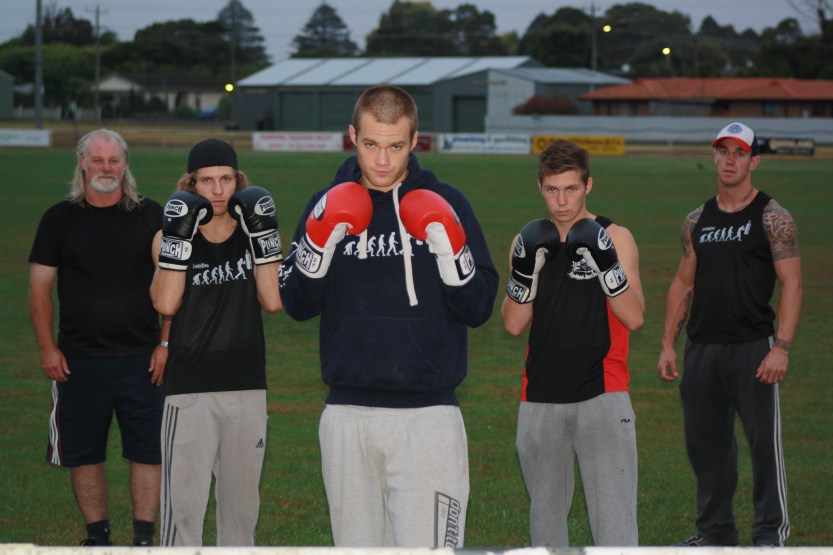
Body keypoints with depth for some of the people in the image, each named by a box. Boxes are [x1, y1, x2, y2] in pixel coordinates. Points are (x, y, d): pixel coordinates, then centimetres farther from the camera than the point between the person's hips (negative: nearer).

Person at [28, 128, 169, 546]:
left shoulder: (150, 215, 4)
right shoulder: (60, 219, 5)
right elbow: (40, 287, 6)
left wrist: (166, 343, -3)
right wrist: (47, 348, -1)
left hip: (141, 357, -1)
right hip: (79, 358, 1)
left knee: (147, 449, -3)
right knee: (83, 450, 5)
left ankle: (144, 537, 3)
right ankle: (97, 535, 16)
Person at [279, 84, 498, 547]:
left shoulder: (445, 205, 3)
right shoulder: (330, 205, 8)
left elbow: (478, 309, 0)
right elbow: (298, 305, 3)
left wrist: (450, 249, -16)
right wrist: (319, 241, -12)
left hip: (428, 419, -3)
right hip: (348, 417, 3)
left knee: (427, 549, -12)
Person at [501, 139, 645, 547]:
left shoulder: (614, 238, 1)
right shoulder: (529, 242, 9)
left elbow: (634, 317, -8)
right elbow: (514, 324, 2)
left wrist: (606, 264, -19)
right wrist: (525, 269, -12)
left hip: (602, 395, -4)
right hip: (541, 399, 4)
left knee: (614, 514, -13)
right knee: (545, 512, 13)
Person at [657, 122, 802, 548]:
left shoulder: (772, 217, -3)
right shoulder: (697, 221, 13)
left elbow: (792, 284, -8)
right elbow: (683, 284, 17)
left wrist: (781, 348, -17)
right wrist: (668, 345, 10)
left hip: (752, 348, -5)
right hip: (701, 349, 5)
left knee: (764, 440, -5)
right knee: (704, 441, 8)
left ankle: (772, 531, 4)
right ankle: (715, 530, 19)